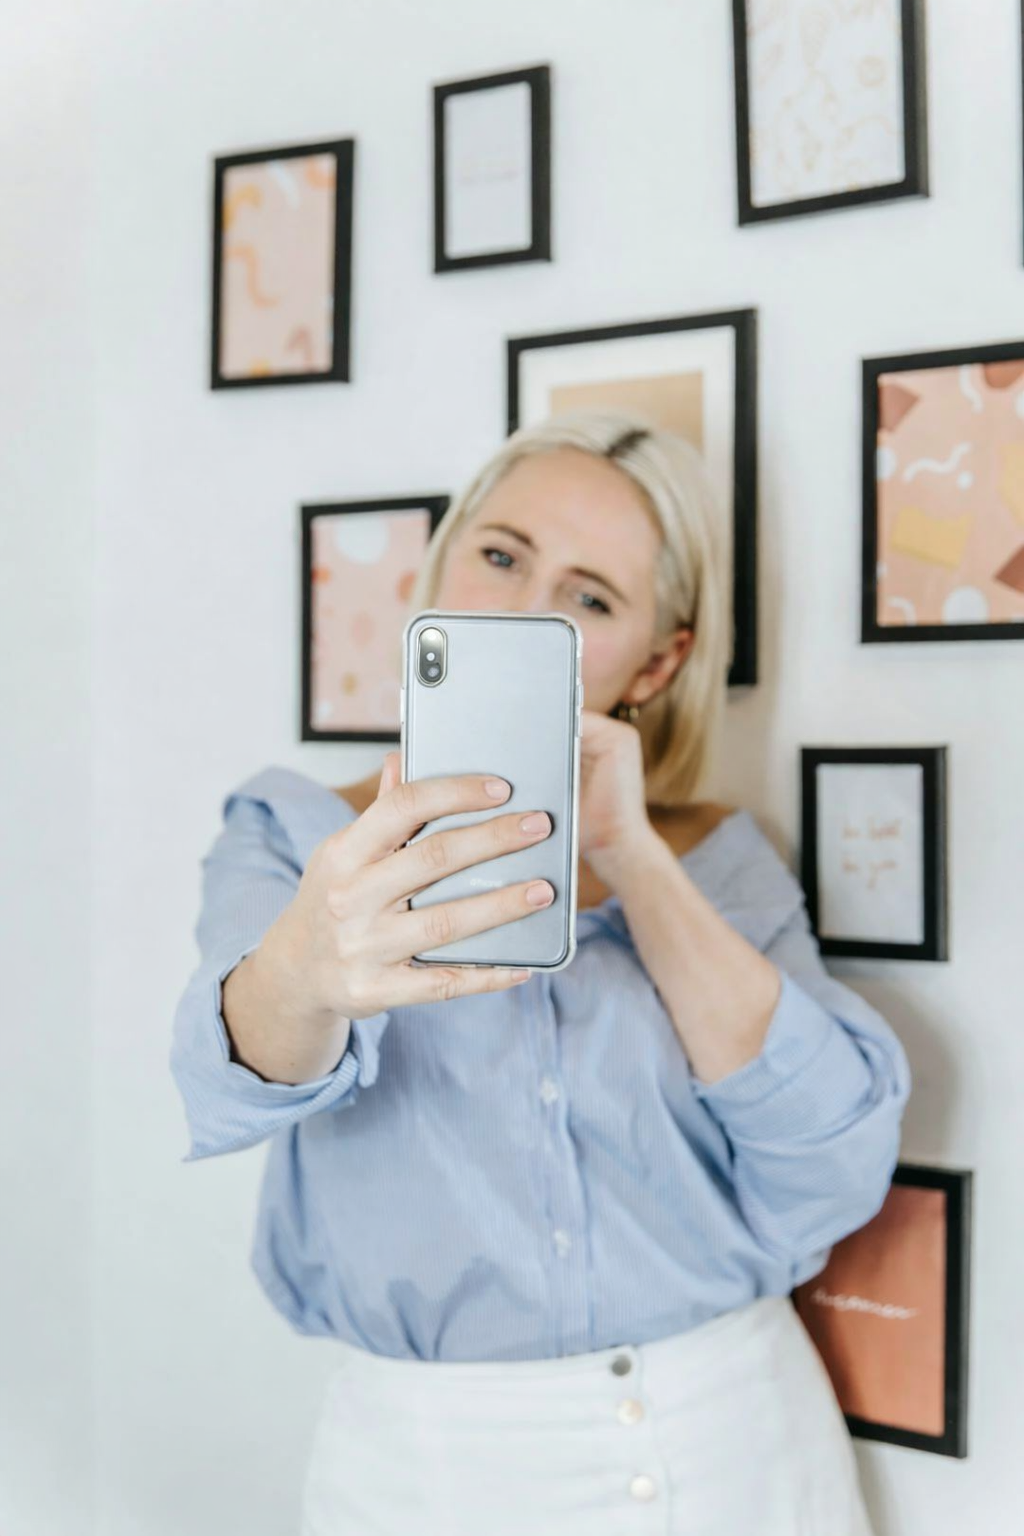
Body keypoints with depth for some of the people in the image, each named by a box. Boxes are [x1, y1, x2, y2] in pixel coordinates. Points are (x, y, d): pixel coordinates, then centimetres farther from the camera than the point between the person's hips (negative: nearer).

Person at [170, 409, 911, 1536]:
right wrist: (306, 968, -46)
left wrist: (635, 862, -21)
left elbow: (836, 1182, -12)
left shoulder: (720, 858, 0)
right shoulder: (291, 834, -3)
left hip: (741, 1443, 2)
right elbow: (241, 1080, -23)